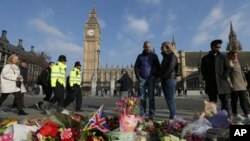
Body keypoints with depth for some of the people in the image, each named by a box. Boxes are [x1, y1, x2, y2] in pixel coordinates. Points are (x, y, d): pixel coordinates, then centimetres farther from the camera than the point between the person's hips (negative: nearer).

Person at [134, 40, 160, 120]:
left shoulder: (154, 56, 10)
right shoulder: (140, 56, 13)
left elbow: (158, 67, 9)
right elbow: (136, 67, 13)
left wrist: (155, 76, -4)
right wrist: (138, 76, 0)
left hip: (151, 78, -1)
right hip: (142, 79, 2)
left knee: (151, 97, -3)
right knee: (142, 97, 1)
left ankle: (152, 114, 2)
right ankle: (142, 114, 8)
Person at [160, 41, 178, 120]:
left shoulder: (172, 55, -4)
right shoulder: (165, 56, 23)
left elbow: (171, 68, -15)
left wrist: (163, 76, -12)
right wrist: (160, 76, 9)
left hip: (170, 79, -9)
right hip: (164, 80, 9)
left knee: (170, 98, -7)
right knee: (168, 98, 9)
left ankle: (172, 116, -1)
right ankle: (173, 115, 16)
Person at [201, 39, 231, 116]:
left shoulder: (222, 57, 12)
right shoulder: (205, 58, 9)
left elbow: (227, 68, 9)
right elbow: (203, 70, 7)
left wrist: (225, 77, -6)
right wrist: (207, 79, -6)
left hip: (222, 83, 1)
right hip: (211, 84, -1)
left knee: (225, 102, 1)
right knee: (212, 103, 5)